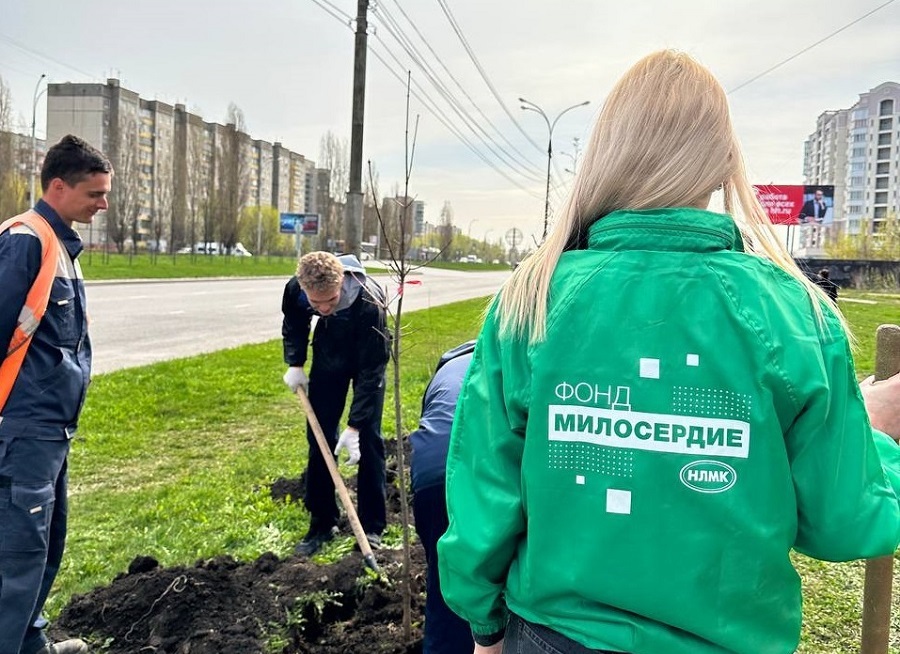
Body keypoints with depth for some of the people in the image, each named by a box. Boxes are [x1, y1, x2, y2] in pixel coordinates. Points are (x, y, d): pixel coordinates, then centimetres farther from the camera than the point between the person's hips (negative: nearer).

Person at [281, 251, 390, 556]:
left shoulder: (369, 303, -41)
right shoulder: (295, 290, -28)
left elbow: (370, 370, -33)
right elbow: (293, 324, -1)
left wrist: (354, 426, -34)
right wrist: (295, 364, -12)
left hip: (368, 358, -3)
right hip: (328, 356, 4)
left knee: (368, 438, -6)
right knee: (319, 436, 3)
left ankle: (372, 526, 5)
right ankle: (322, 522, 14)